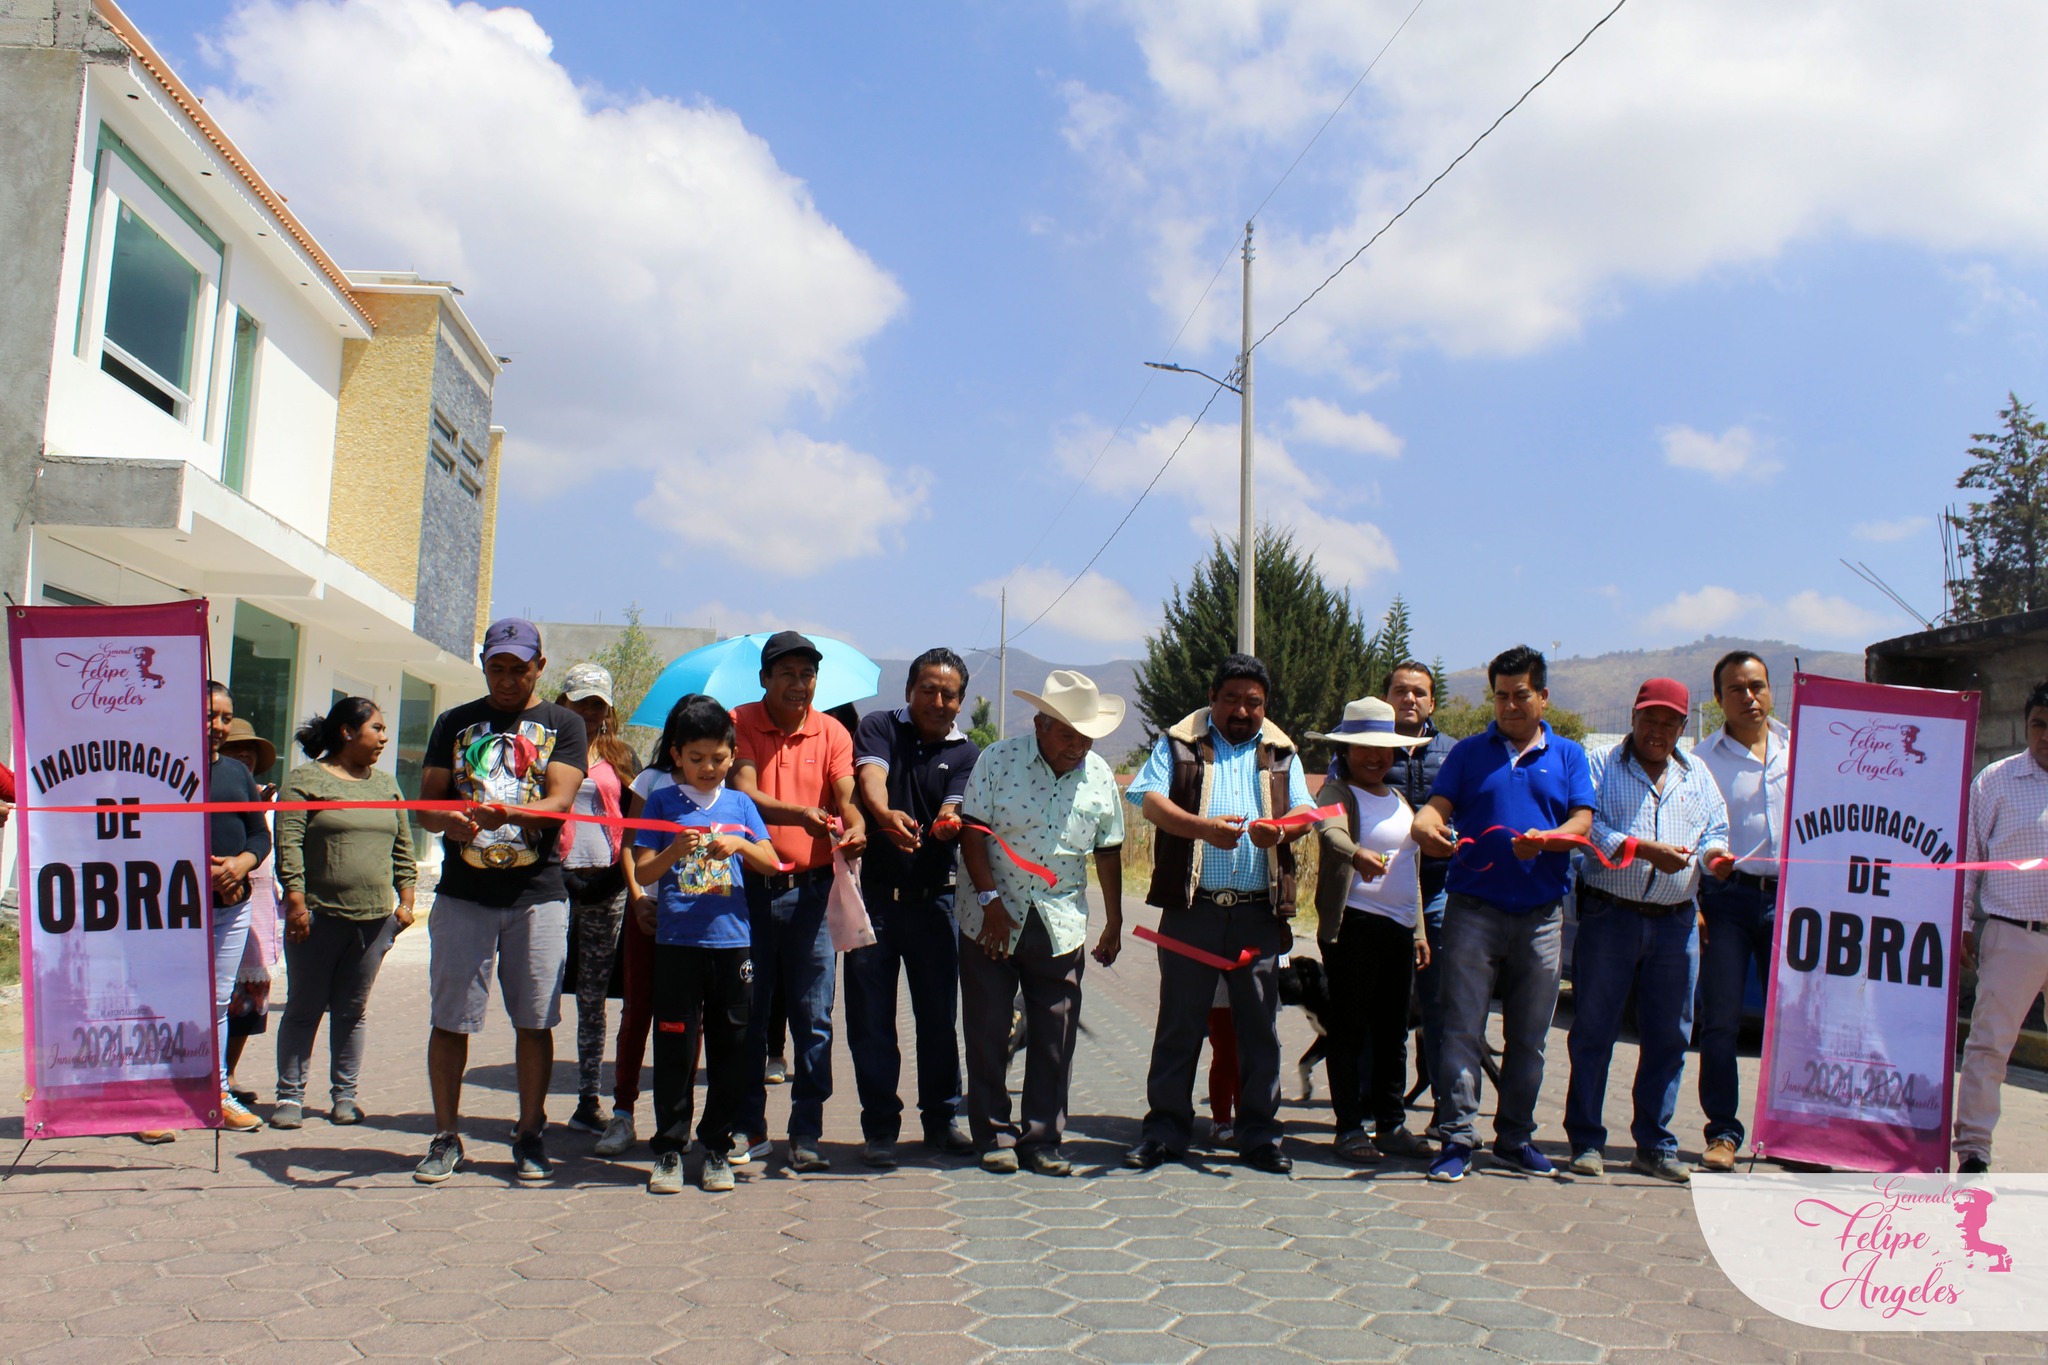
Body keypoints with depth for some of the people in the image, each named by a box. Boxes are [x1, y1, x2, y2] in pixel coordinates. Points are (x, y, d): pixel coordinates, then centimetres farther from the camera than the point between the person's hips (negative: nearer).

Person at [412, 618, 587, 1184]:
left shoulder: (562, 725, 7)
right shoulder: (454, 723, 14)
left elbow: (560, 802, -7)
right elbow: (427, 802, 8)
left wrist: (509, 813, -28)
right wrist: (450, 820, -16)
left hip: (538, 891, -1)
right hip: (463, 891, 2)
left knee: (534, 1021, 3)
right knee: (450, 1019, 3)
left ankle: (529, 1136, 15)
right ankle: (446, 1138, 15)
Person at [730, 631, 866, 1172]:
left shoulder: (831, 732, 6)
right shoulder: (739, 724, 1)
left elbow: (847, 796, -5)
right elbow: (744, 794, -13)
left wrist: (855, 825, -29)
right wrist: (800, 814, -30)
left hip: (809, 888, 1)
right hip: (749, 884, -1)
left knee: (813, 1016, 0)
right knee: (748, 1013, 7)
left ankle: (806, 1133, 7)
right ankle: (749, 1127, 19)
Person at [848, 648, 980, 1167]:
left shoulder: (965, 753, 6)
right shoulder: (879, 728, 1)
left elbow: (954, 807, -10)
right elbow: (871, 779, -19)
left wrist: (948, 824, -36)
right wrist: (886, 816, -41)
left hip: (934, 898, 2)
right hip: (874, 894, -1)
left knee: (940, 1015, 8)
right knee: (871, 1018, 3)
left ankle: (941, 1119, 23)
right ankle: (880, 1128, 14)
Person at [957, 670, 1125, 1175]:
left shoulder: (1100, 775, 4)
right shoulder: (999, 759, -6)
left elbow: (1108, 851, 11)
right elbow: (973, 831, -9)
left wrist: (1114, 923, 12)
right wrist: (990, 900, -16)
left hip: (1061, 926, 3)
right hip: (992, 920, -2)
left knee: (1055, 1037, 3)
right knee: (988, 1033, 3)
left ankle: (1042, 1140, 13)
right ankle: (993, 1137, 15)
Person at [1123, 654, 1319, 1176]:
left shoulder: (1281, 752, 16)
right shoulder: (1178, 743, 7)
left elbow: (1304, 811, 6)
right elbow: (1151, 800, -5)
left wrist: (1280, 829, -18)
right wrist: (1204, 827, -23)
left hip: (1259, 912, 2)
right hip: (1191, 908, -2)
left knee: (1260, 1024, 5)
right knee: (1179, 1022, 3)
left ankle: (1259, 1134, 15)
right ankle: (1166, 1129, 13)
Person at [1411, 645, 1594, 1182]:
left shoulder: (1568, 756, 13)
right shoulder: (1469, 752, 11)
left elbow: (1582, 822, 3)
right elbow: (1439, 806, 0)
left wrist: (1546, 839, -19)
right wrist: (1426, 827, -24)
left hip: (1541, 913, 2)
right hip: (1474, 907, -1)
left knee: (1529, 1036, 8)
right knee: (1462, 1027, -5)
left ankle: (1516, 1138, 19)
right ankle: (1458, 1137, -1)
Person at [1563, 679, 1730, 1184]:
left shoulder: (1698, 775, 17)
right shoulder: (1602, 767, 4)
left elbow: (1715, 831, 14)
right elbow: (1588, 827, -8)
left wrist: (1714, 854, -9)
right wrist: (1647, 850, -18)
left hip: (1676, 921, 4)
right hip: (1609, 915, -4)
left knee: (1668, 1037, 7)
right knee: (1593, 1032, -1)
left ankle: (1654, 1145, 17)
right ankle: (1586, 1141, 8)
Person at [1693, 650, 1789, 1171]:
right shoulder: (1704, 759, 5)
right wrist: (1690, 904, -5)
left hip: (1790, 897, 1)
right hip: (1727, 898, -1)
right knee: (1720, 1022, -1)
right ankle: (1723, 1130, 8)